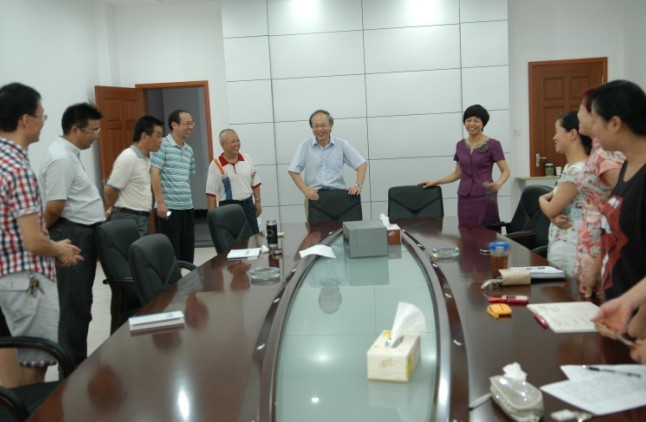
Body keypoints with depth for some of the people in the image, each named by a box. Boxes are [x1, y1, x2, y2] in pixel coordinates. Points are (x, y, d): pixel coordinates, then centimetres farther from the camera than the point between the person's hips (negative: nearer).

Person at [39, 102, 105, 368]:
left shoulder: (69, 154, 14)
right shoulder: (62, 158, -19)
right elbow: (54, 207, -22)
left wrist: (97, 213, 21)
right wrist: (44, 234, -7)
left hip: (82, 233, 10)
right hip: (72, 235, -10)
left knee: (80, 303, 16)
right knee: (75, 305, -3)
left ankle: (77, 361, 27)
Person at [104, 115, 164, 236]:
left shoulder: (145, 158, 12)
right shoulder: (128, 157, -17)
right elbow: (109, 190, -17)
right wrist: (117, 208, 1)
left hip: (141, 218, 9)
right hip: (128, 219, -9)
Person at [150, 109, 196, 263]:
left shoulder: (189, 150, 14)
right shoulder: (162, 145, -7)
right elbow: (154, 174, -11)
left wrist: (187, 200, 16)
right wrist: (160, 202, -15)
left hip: (187, 207, 7)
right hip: (169, 207, -7)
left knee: (188, 252, 10)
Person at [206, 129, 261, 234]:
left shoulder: (246, 159, 4)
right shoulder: (215, 165, -9)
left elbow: (255, 183, 12)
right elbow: (211, 192, -8)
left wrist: (257, 202, 9)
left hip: (248, 204, 4)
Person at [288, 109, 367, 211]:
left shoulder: (342, 145, 4)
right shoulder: (305, 146, 4)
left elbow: (362, 164, 6)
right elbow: (293, 170, 2)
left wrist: (358, 185, -8)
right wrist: (305, 190, -11)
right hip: (314, 196, 0)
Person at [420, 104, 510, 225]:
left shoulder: (493, 144, -4)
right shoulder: (460, 145, 10)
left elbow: (505, 171, -6)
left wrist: (498, 184, -26)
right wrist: (435, 182, 12)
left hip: (484, 197, -4)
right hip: (464, 198, 4)